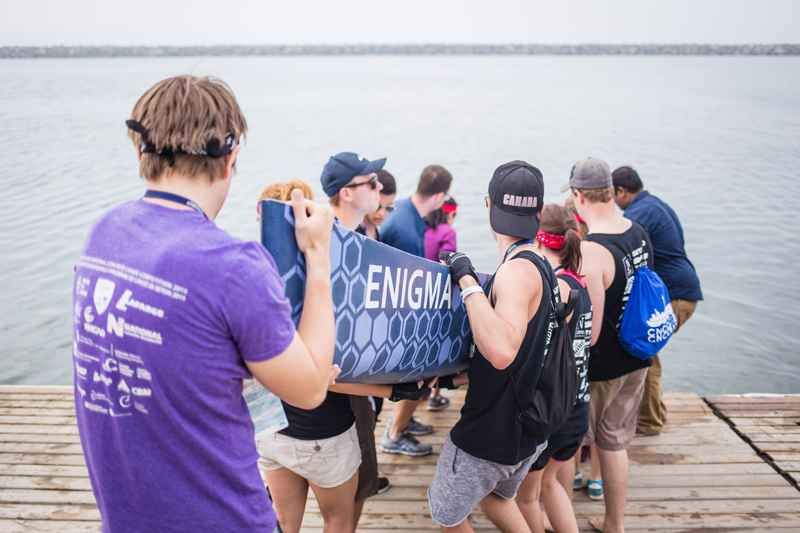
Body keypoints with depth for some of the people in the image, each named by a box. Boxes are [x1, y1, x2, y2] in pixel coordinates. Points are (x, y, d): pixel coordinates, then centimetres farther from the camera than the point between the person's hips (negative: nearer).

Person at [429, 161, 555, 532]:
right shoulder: (542, 269, 4)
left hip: (490, 438, -9)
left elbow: (502, 351, -44)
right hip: (530, 431, 9)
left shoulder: (518, 270, -26)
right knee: (495, 495, 32)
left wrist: (467, 280, -36)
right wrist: (455, 377, 14)